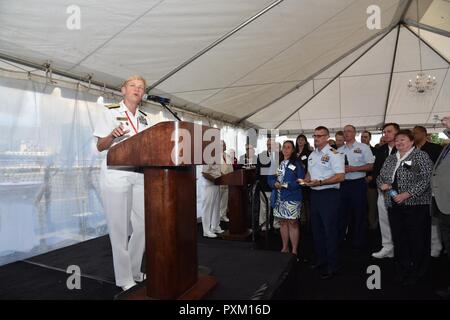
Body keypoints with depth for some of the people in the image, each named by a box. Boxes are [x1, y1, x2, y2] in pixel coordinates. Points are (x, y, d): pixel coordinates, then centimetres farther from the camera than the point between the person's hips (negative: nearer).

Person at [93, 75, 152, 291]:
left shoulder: (145, 119, 17)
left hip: (141, 175, 5)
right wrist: (112, 135, -19)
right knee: (119, 227, -1)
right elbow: (100, 146, 0)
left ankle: (134, 272, 24)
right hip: (116, 175, -5)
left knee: (143, 225, 6)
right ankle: (124, 279, 12)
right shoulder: (110, 113, 4)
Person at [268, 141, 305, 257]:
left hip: (292, 197, -4)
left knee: (292, 223, -2)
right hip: (278, 197, 5)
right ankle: (285, 248, 24)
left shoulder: (297, 163, 0)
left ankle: (294, 251, 9)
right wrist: (275, 184, -11)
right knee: (282, 222, 12)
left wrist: (286, 185, -18)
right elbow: (270, 178, 10)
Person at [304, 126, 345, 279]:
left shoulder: (334, 154, -11)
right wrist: (306, 180, 1)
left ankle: (332, 265, 12)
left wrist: (319, 182, -22)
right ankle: (321, 259, 31)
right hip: (314, 194, 8)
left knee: (330, 230, 0)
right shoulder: (312, 155, 13)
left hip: (329, 195, -8)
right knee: (316, 229, 16)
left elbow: (340, 176, -18)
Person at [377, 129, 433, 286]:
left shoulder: (421, 156, -3)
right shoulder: (390, 158, 14)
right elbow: (380, 176, 19)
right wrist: (382, 184, -4)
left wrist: (407, 194, -19)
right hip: (394, 205, 5)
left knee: (417, 239, 1)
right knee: (398, 239, 10)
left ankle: (416, 272, 18)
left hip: (416, 204, -5)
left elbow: (426, 179, -12)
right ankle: (401, 271, 24)